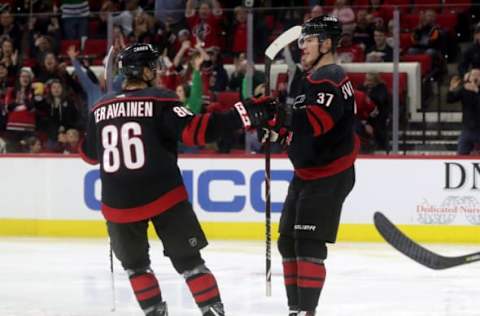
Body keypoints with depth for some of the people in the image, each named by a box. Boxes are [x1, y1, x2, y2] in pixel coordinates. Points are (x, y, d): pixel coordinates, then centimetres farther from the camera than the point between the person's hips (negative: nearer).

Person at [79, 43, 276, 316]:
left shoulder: (100, 109, 8)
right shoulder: (160, 101, -6)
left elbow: (90, 154, 20)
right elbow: (195, 131, -19)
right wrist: (244, 114, -19)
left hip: (118, 203, 3)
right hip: (164, 198, -3)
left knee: (135, 263, 21)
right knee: (189, 261, 4)